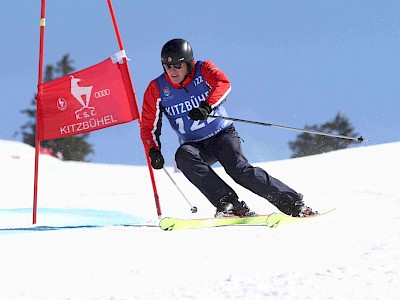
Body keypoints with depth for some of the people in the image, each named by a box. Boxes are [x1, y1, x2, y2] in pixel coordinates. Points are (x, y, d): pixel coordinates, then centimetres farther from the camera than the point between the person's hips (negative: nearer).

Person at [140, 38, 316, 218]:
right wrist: (153, 151, -17)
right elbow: (148, 126, 1)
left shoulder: (203, 70, -8)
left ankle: (294, 203, -19)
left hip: (223, 134, -2)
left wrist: (207, 106, -45)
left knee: (238, 168, -26)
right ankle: (228, 203, -34)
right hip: (195, 146, 2)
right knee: (183, 156, -31)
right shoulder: (157, 89, -3)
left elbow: (223, 84, -28)